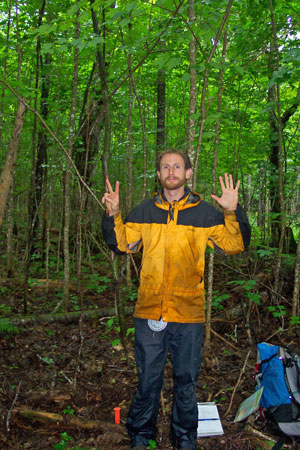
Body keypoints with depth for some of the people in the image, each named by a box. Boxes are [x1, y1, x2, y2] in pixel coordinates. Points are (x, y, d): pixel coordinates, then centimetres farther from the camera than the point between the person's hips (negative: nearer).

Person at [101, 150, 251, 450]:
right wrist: (113, 215, -4)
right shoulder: (143, 212, 8)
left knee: (186, 380, 13)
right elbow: (121, 245, 10)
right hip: (149, 311, 1)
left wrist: (233, 212, -13)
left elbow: (234, 246, 1)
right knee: (148, 379, 11)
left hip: (189, 313, 0)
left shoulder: (205, 213, 4)